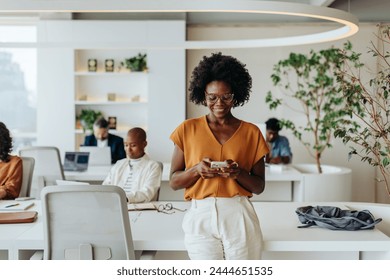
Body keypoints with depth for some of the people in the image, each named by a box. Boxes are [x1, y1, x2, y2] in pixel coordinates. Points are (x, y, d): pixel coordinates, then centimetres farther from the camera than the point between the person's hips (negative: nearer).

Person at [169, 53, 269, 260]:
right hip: (200, 215, 0)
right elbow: (174, 182, 6)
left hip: (239, 217, 0)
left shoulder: (251, 132, 7)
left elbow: (259, 186, 8)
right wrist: (196, 169, -13)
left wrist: (238, 173, -12)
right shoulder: (187, 130, 6)